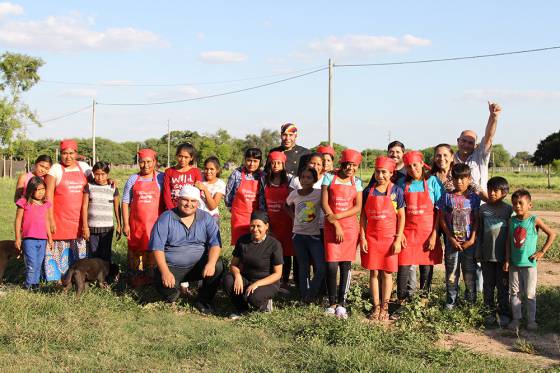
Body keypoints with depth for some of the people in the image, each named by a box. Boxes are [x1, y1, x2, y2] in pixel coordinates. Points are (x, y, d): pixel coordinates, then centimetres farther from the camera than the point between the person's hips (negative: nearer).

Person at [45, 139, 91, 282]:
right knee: (61, 249, -2)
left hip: (80, 219, 3)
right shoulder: (55, 169, -1)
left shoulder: (84, 167, 9)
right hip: (60, 219, -3)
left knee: (80, 248, 5)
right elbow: (48, 196, -5)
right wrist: (51, 220, -10)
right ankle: (59, 277, 5)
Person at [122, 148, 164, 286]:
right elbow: (125, 202, 6)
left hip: (154, 223, -2)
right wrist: (125, 224, 0)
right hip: (136, 223, 2)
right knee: (135, 250, 7)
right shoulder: (133, 179, 6)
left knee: (152, 250, 0)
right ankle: (135, 278, 17)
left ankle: (148, 276, 12)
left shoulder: (161, 178, 1)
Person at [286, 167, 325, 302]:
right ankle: (304, 296, 16)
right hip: (298, 235, 2)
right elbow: (288, 206, 18)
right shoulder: (294, 194, -1)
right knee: (303, 268, 9)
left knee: (321, 268, -10)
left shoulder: (319, 194, -10)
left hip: (314, 235, -2)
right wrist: (294, 217, 8)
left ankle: (311, 294, 9)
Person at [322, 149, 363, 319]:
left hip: (350, 226, 2)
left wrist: (338, 216, -14)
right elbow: (324, 203, -5)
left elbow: (358, 207, -1)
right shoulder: (329, 177, 1)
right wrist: (336, 225, -10)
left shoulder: (356, 182, 6)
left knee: (346, 265, 2)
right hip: (331, 227, -2)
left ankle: (341, 303, 9)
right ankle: (332, 302, 8)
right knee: (331, 266, -7)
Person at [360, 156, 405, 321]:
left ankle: (385, 307, 14)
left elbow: (401, 217, -2)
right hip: (371, 237, 2)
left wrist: (398, 239, -7)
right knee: (374, 272, 5)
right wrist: (362, 237, -1)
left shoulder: (396, 191, -3)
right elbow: (363, 216, 6)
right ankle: (376, 307, 12)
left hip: (389, 238, -2)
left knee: (387, 272, 5)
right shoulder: (369, 191, 4)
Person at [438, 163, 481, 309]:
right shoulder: (447, 197, 1)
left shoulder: (474, 198, 1)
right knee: (451, 272, 6)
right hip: (452, 242, 1)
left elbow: (476, 220, -1)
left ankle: (471, 301, 18)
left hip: (469, 242, 0)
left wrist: (472, 239, -10)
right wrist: (451, 238, -9)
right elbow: (442, 219, -1)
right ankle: (451, 301, 16)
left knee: (470, 273, 6)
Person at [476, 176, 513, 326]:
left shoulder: (509, 209, -3)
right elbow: (479, 232, 8)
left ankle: (504, 313, 13)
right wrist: (478, 252, 6)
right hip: (487, 255, 3)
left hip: (503, 254, -3)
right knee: (488, 285, 9)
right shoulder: (483, 208, 4)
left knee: (503, 285, 4)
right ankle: (491, 311, 20)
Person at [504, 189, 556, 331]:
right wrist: (507, 260, 1)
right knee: (515, 292, 8)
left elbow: (552, 234, -4)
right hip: (514, 264, 3)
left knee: (529, 294, 2)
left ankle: (531, 320, 13)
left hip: (529, 263, -3)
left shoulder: (534, 220, -9)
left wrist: (542, 252, -6)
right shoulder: (512, 221, 1)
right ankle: (516, 318, 17)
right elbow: (508, 241, 5)